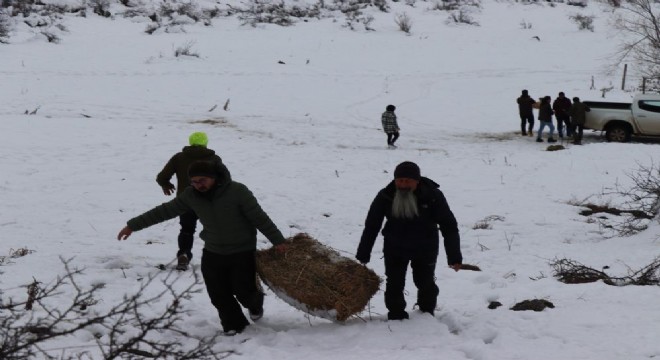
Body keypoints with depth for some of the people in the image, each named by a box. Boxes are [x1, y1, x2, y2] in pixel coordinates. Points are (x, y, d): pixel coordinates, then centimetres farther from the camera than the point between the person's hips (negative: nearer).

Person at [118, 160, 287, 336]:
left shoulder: (237, 191, -22)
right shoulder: (191, 196, -9)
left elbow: (259, 218, -16)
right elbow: (165, 211, -2)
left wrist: (277, 240, -13)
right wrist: (133, 225, -1)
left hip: (243, 253, -4)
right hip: (213, 253, 4)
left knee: (244, 291, -2)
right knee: (218, 294, 1)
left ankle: (255, 304, 34)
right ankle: (233, 324, 23)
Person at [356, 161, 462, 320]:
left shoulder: (433, 196, -21)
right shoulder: (385, 196, -16)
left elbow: (449, 227, -14)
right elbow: (371, 226, -6)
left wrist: (454, 257, -17)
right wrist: (363, 255, -4)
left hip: (425, 249, -1)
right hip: (395, 249, 1)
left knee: (426, 283, 8)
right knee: (394, 285, 2)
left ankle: (427, 315, 30)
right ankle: (396, 318, 17)